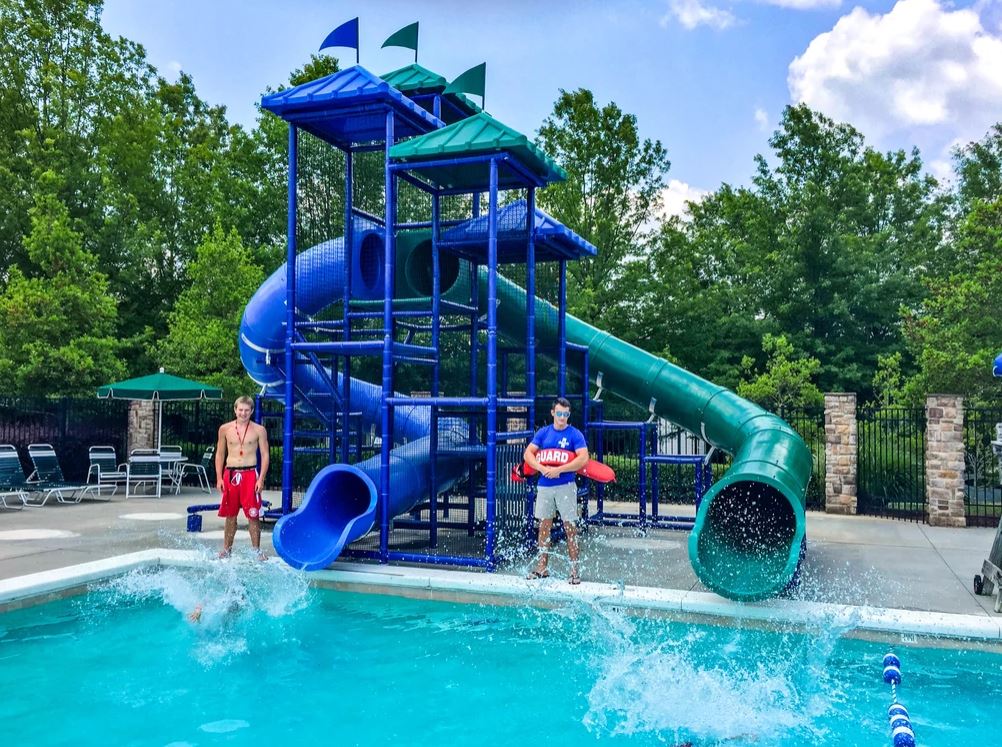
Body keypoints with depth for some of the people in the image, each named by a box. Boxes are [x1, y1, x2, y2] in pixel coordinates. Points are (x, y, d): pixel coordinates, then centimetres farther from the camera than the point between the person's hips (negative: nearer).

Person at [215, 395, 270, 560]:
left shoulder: (259, 430, 1)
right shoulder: (225, 429, 6)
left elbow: (265, 455, 1)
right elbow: (220, 454, 11)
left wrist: (261, 479, -8)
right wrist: (219, 478, 4)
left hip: (250, 474, -2)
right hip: (230, 474, 2)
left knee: (253, 515, -3)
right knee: (230, 515, 10)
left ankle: (256, 551, 4)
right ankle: (227, 549, 22)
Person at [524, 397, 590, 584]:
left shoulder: (575, 434, -3)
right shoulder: (543, 432, 9)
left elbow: (583, 459, -15)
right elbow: (528, 453, 4)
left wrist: (558, 470, -20)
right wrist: (541, 468, -14)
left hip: (565, 486, -4)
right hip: (544, 486, 4)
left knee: (570, 527, -3)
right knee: (544, 526, 9)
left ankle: (574, 569, 2)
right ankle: (542, 567, 17)